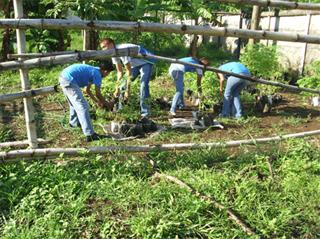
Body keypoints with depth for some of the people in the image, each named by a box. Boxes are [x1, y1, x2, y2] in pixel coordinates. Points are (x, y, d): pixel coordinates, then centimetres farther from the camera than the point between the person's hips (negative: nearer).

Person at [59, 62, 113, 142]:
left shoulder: (93, 70, 22)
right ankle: (90, 134, -14)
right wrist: (106, 104, 14)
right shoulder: (97, 74, -4)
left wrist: (97, 102, 34)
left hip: (63, 76, 10)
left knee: (75, 103, 30)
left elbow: (87, 90, 30)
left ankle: (73, 122, 51)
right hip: (69, 80, -10)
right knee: (82, 107, -11)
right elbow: (98, 94, -1)